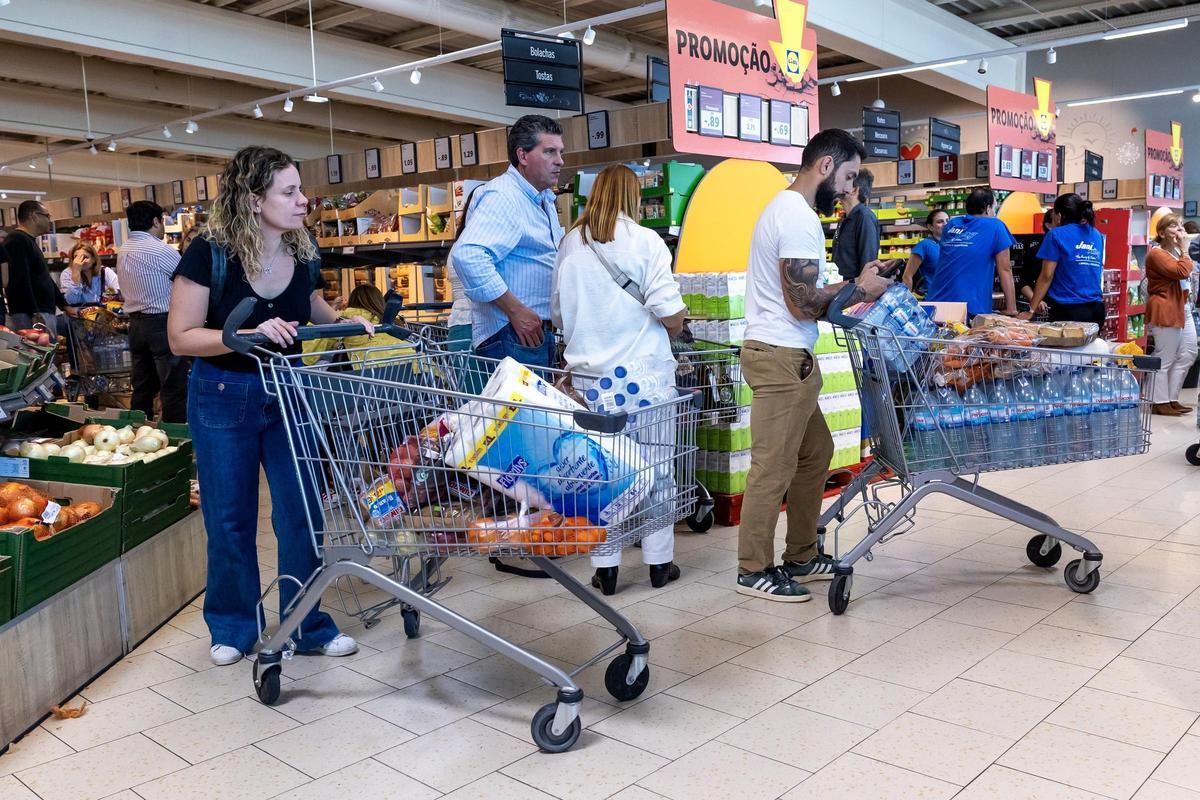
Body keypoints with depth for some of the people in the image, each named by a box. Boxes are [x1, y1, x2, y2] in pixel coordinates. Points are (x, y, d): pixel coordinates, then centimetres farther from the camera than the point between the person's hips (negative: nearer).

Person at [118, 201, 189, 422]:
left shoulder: (122, 251, 10)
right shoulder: (160, 250, -14)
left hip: (136, 323, 8)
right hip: (162, 323, -8)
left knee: (142, 387, 12)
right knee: (174, 387, -4)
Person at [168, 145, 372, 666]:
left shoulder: (304, 252, -4)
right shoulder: (210, 253, -16)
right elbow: (182, 337, -16)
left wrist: (346, 321, -4)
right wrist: (249, 333, -29)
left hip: (289, 394, 3)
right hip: (223, 398, -3)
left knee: (301, 513, 5)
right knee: (230, 518, 9)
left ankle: (308, 626, 20)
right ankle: (233, 627, 27)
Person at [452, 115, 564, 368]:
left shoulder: (544, 200, 20)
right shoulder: (502, 196, -14)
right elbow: (468, 255, -30)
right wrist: (515, 310, -26)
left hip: (539, 332, 10)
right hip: (512, 338, -10)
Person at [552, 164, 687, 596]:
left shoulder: (570, 244, 5)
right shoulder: (645, 242, -8)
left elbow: (558, 315, 12)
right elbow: (672, 316, -12)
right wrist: (669, 331, 9)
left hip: (589, 374, 3)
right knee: (655, 466, 9)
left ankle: (605, 568, 14)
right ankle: (659, 563, 17)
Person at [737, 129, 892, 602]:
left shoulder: (784, 208, 17)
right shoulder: (800, 220, -16)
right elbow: (803, 305, -20)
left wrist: (850, 288, 9)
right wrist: (858, 291, -6)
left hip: (785, 355, 11)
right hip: (782, 358, -11)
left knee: (815, 452, 17)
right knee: (774, 467, -3)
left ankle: (801, 557, 27)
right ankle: (754, 571, 8)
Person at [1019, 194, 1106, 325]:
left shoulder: (1057, 235, -4)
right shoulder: (1097, 235, 13)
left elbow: (1046, 277, -7)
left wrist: (1031, 311, -4)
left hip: (1068, 310, -6)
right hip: (1096, 310, 6)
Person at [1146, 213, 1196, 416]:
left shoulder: (1176, 252, 19)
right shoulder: (1157, 254, -12)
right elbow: (1181, 272, -22)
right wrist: (1184, 250, -12)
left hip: (1182, 309, 10)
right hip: (1165, 311, -10)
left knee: (1187, 355, 11)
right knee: (1165, 359, -5)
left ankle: (1172, 399, 21)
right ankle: (1160, 403, 4)